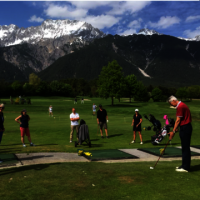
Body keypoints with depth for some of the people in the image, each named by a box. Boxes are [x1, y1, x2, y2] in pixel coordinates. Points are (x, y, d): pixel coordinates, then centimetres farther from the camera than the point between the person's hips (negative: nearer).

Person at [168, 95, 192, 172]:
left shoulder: (180, 107, -17)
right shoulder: (182, 105, 16)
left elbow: (178, 120, -17)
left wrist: (173, 131, -11)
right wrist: (175, 129, 15)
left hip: (185, 128, -10)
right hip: (185, 128, 10)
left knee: (185, 148, -5)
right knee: (185, 148, 14)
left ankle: (185, 167, 0)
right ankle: (184, 165, 22)